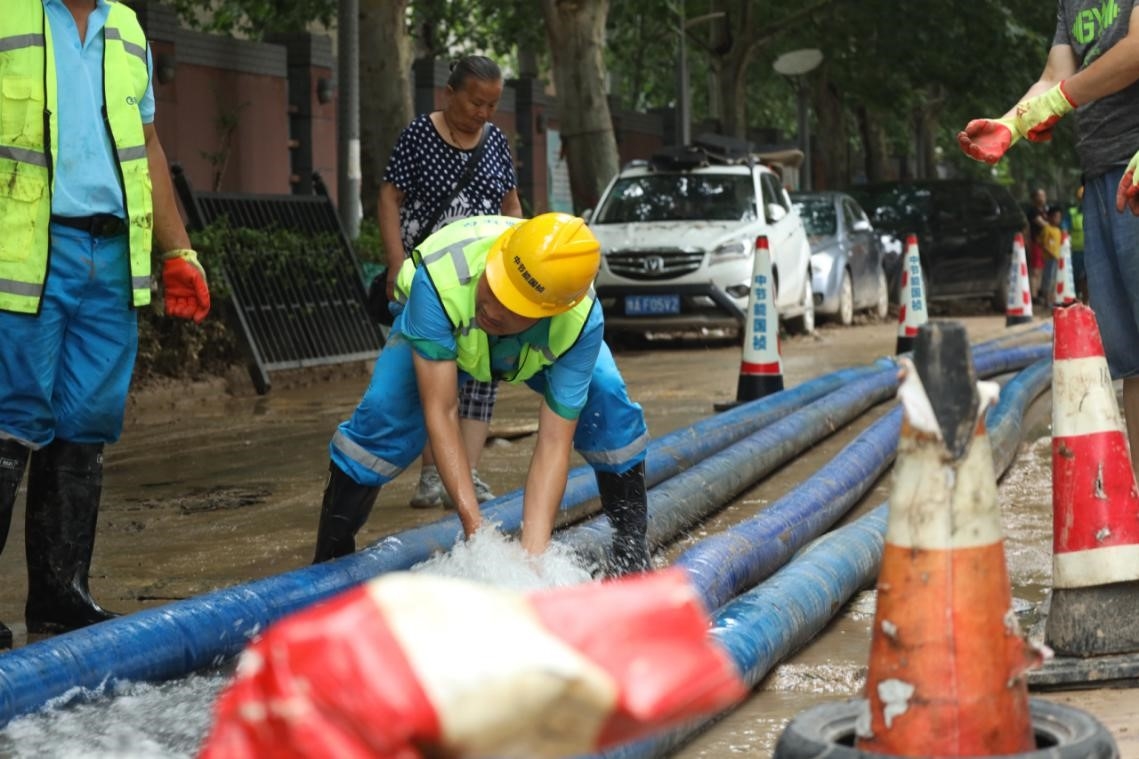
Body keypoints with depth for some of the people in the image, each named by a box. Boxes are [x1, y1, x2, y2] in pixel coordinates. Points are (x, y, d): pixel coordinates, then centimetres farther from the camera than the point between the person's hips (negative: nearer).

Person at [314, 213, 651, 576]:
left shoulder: (583, 322, -41)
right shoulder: (440, 279, -47)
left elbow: (554, 443, -38)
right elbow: (440, 412, -44)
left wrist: (533, 550, -47)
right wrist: (473, 524, -48)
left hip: (540, 343, 1)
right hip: (441, 328, -1)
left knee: (608, 403, -22)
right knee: (384, 412, -23)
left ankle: (632, 556, -3)